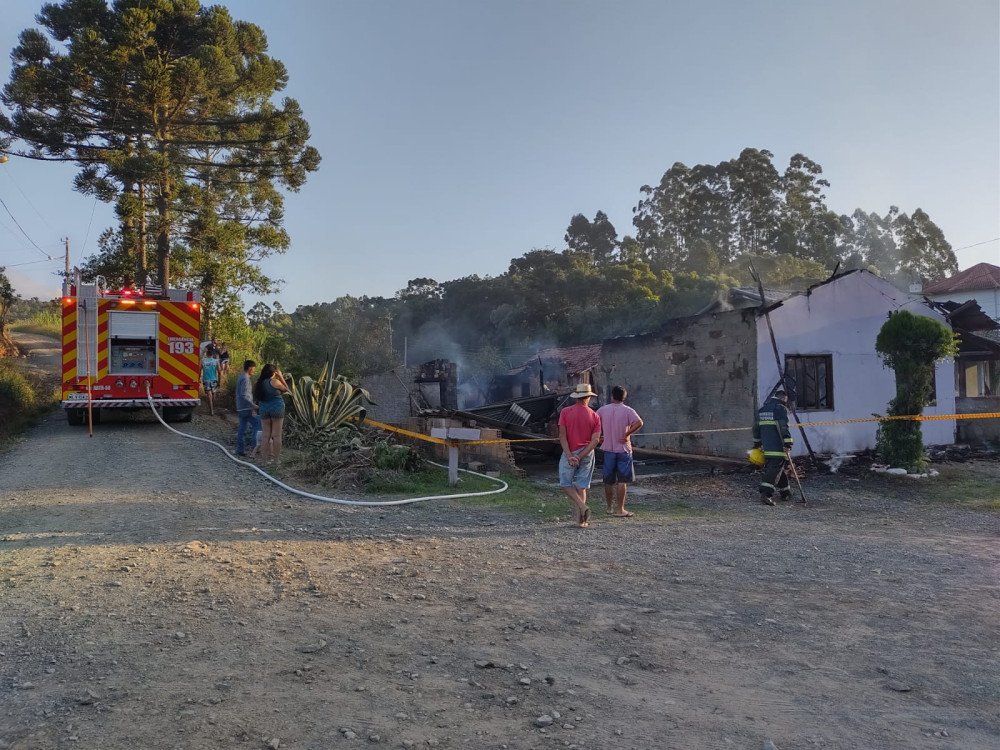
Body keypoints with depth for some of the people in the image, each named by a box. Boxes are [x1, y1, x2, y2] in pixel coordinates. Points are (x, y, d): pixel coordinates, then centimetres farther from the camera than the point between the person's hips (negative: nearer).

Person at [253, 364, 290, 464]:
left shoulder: (259, 383, 3)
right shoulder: (274, 382, -12)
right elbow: (286, 389, 0)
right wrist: (281, 377, 5)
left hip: (264, 410, 5)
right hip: (277, 410, -5)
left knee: (265, 435, 9)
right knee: (276, 435, 2)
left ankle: (265, 458, 10)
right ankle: (275, 459, 3)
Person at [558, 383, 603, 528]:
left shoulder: (565, 412, -6)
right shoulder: (594, 416, -2)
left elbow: (562, 436, -12)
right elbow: (595, 440, -9)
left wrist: (570, 456, -13)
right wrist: (581, 456, -10)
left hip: (569, 453, -2)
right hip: (587, 454, 2)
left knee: (565, 484, 12)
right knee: (582, 486, 11)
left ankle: (582, 507, -8)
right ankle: (580, 520, 11)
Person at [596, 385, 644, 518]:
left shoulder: (603, 410, 1)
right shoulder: (628, 410, -7)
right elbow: (639, 423, -22)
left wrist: (604, 433, 10)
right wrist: (627, 434, -14)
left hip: (608, 449, 3)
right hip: (623, 449, -3)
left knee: (609, 481, 13)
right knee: (622, 481, 1)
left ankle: (610, 508, 23)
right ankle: (620, 509, 0)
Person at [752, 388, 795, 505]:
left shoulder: (762, 409, 17)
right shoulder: (781, 408, -8)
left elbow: (756, 427, 21)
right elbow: (783, 427, -17)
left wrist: (757, 443, 26)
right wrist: (788, 442, -17)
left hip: (766, 446, 8)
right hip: (778, 446, -8)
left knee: (779, 467, 18)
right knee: (775, 468, -10)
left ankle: (785, 492, 27)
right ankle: (766, 493, -20)